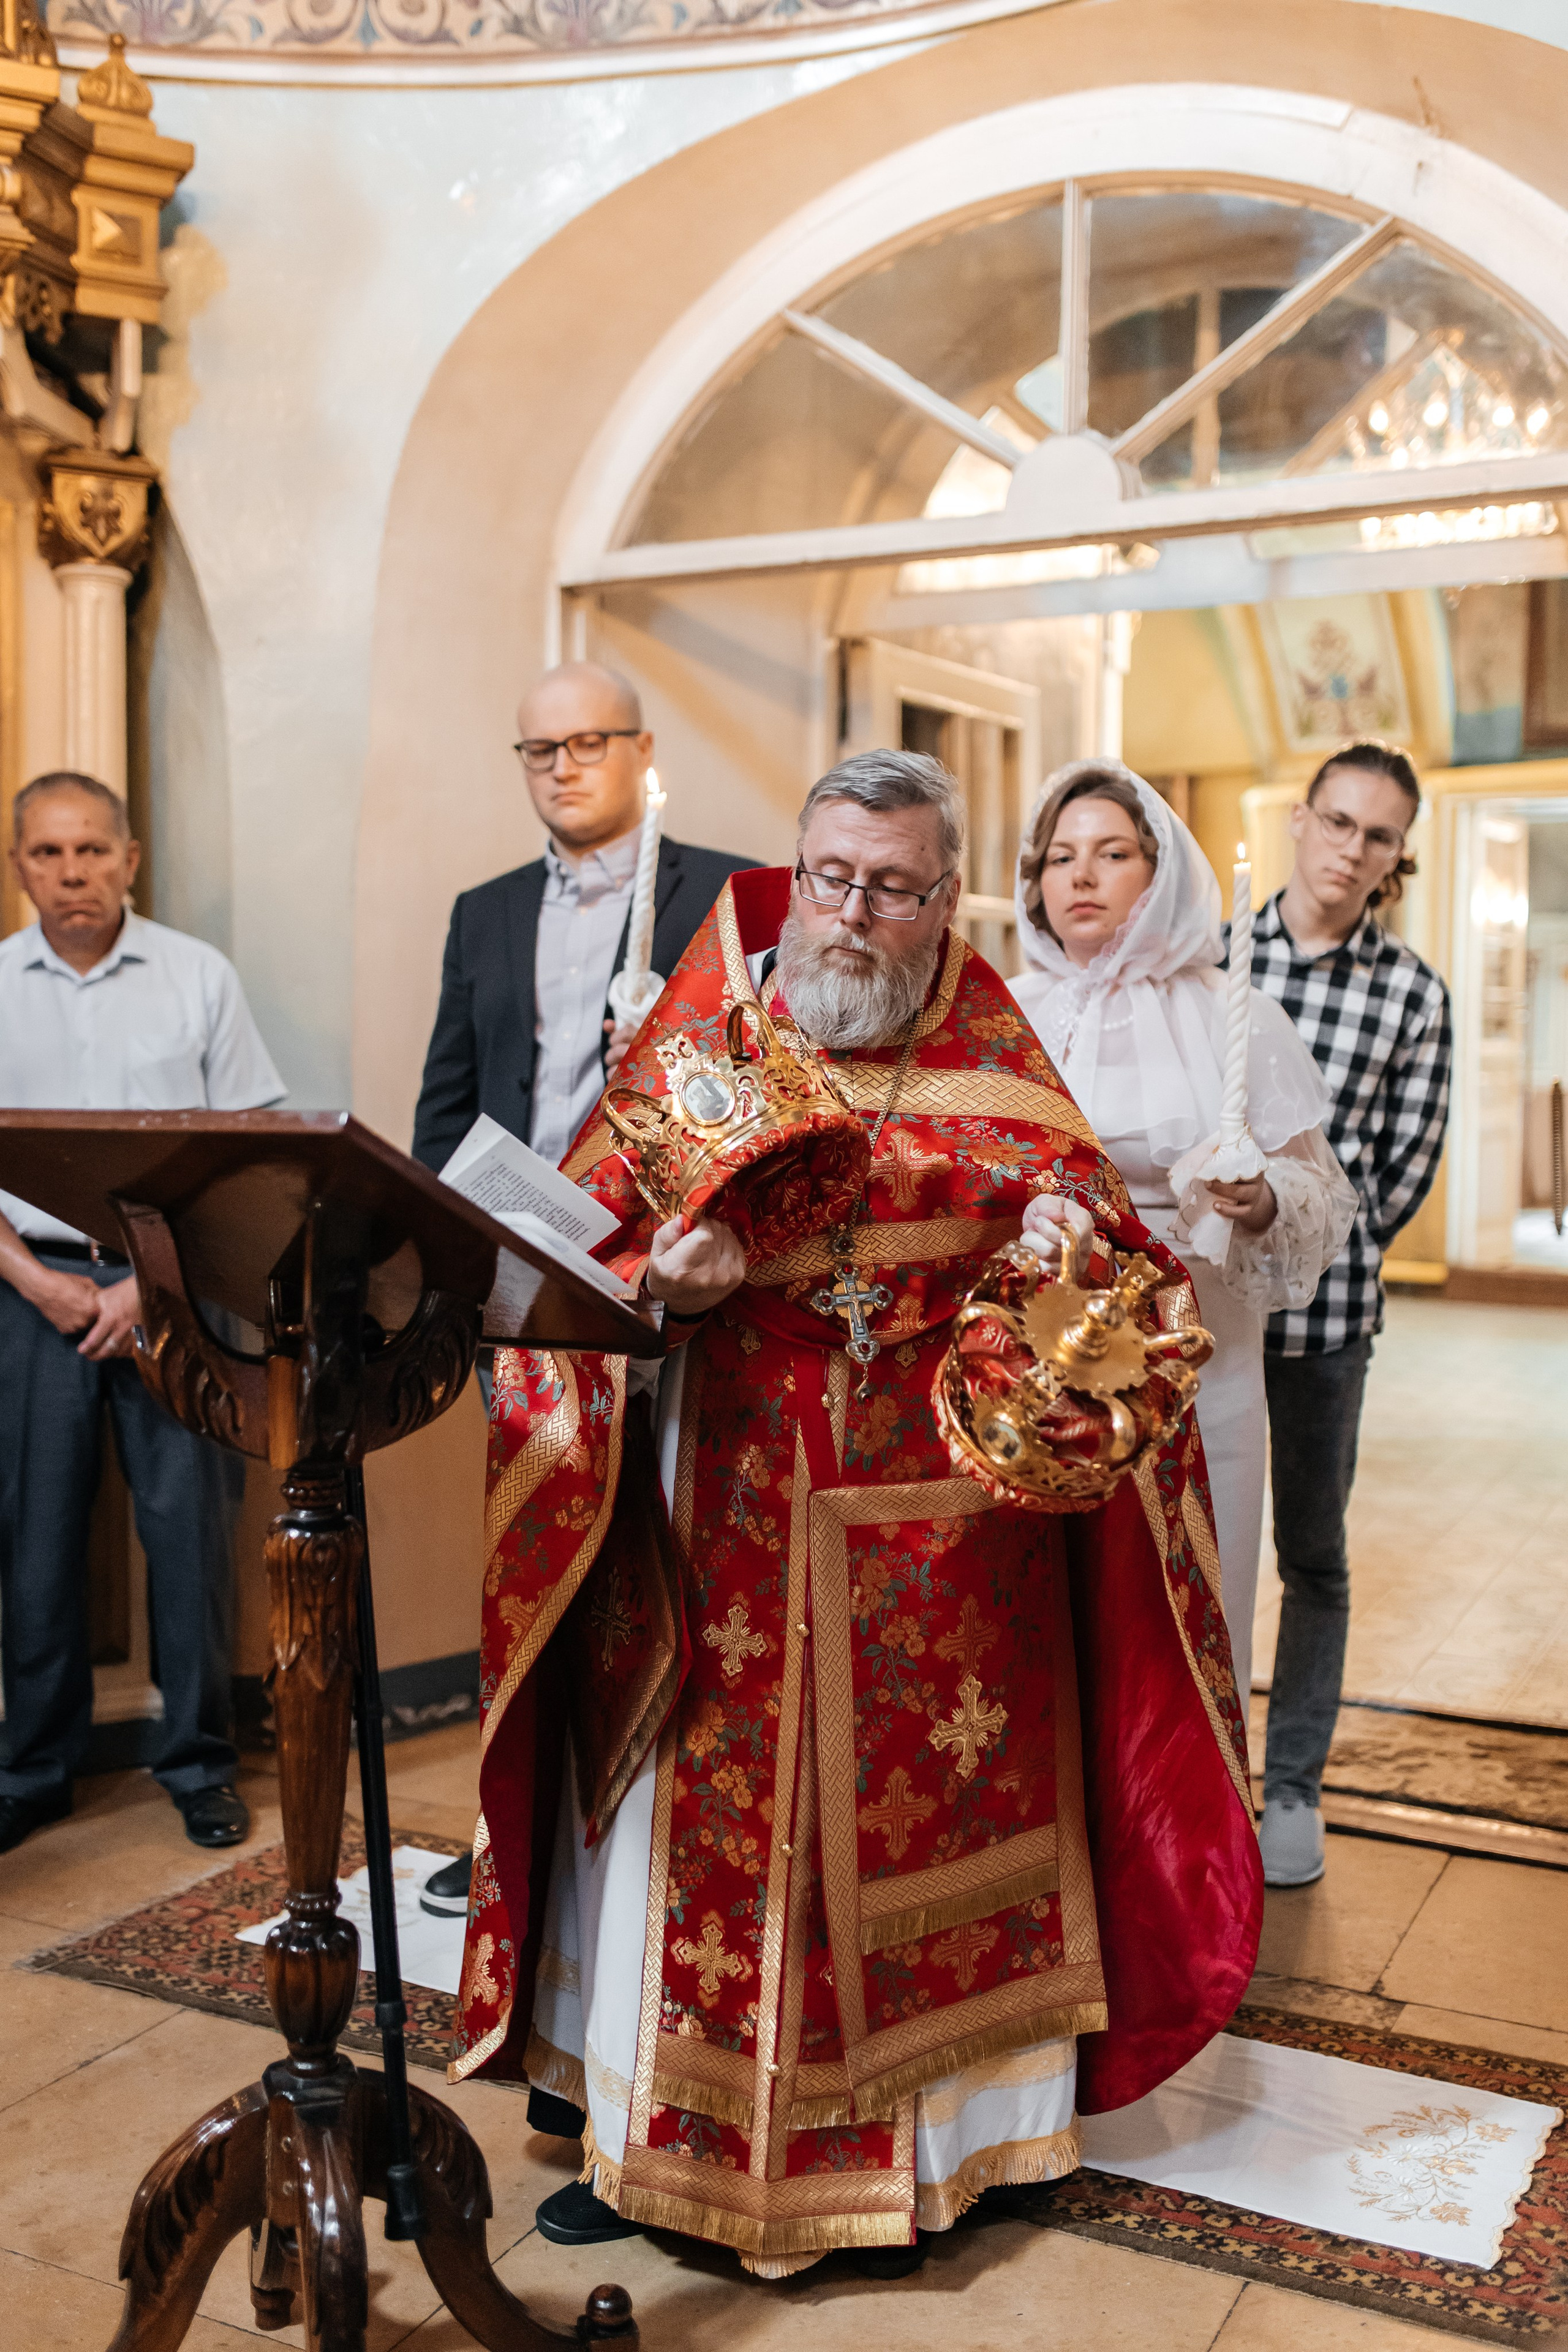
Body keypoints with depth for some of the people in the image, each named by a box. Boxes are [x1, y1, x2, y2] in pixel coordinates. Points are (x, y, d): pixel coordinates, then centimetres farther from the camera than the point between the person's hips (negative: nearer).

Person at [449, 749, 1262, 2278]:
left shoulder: (995, 1056, 4)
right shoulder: (695, 1042, 2)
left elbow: (1098, 1216, 6)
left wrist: (1072, 1237, -17)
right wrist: (660, 1283, -22)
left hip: (942, 1539, 1)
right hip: (728, 1530, 0)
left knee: (921, 1814, 10)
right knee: (706, 1819, 8)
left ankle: (930, 2139, 30)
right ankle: (657, 2138, 27)